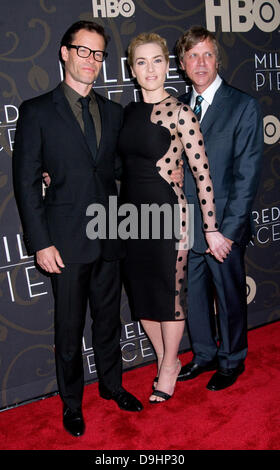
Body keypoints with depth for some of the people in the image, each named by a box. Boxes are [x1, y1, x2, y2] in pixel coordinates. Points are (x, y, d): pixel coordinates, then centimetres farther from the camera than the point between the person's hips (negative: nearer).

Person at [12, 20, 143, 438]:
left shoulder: (114, 113, 11)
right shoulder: (37, 111, -2)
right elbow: (26, 181, -5)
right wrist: (40, 243, -11)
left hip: (109, 238, 4)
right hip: (67, 240, -4)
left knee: (109, 318, 18)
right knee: (69, 326, 10)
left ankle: (112, 384, 40)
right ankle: (72, 401, 32)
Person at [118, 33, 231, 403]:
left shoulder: (179, 113, -10)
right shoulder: (128, 112, 8)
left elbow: (202, 172, -12)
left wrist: (211, 229, -11)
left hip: (167, 211, -6)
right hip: (131, 212, 6)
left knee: (169, 293, 7)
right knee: (141, 292, 14)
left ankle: (168, 367, 31)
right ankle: (166, 360, 37)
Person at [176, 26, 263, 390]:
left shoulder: (243, 106, -6)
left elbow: (247, 175, -11)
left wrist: (228, 230, -15)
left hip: (223, 228, -4)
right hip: (186, 228, 5)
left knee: (230, 298, 11)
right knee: (194, 296, 16)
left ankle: (232, 361, 34)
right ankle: (204, 355, 38)